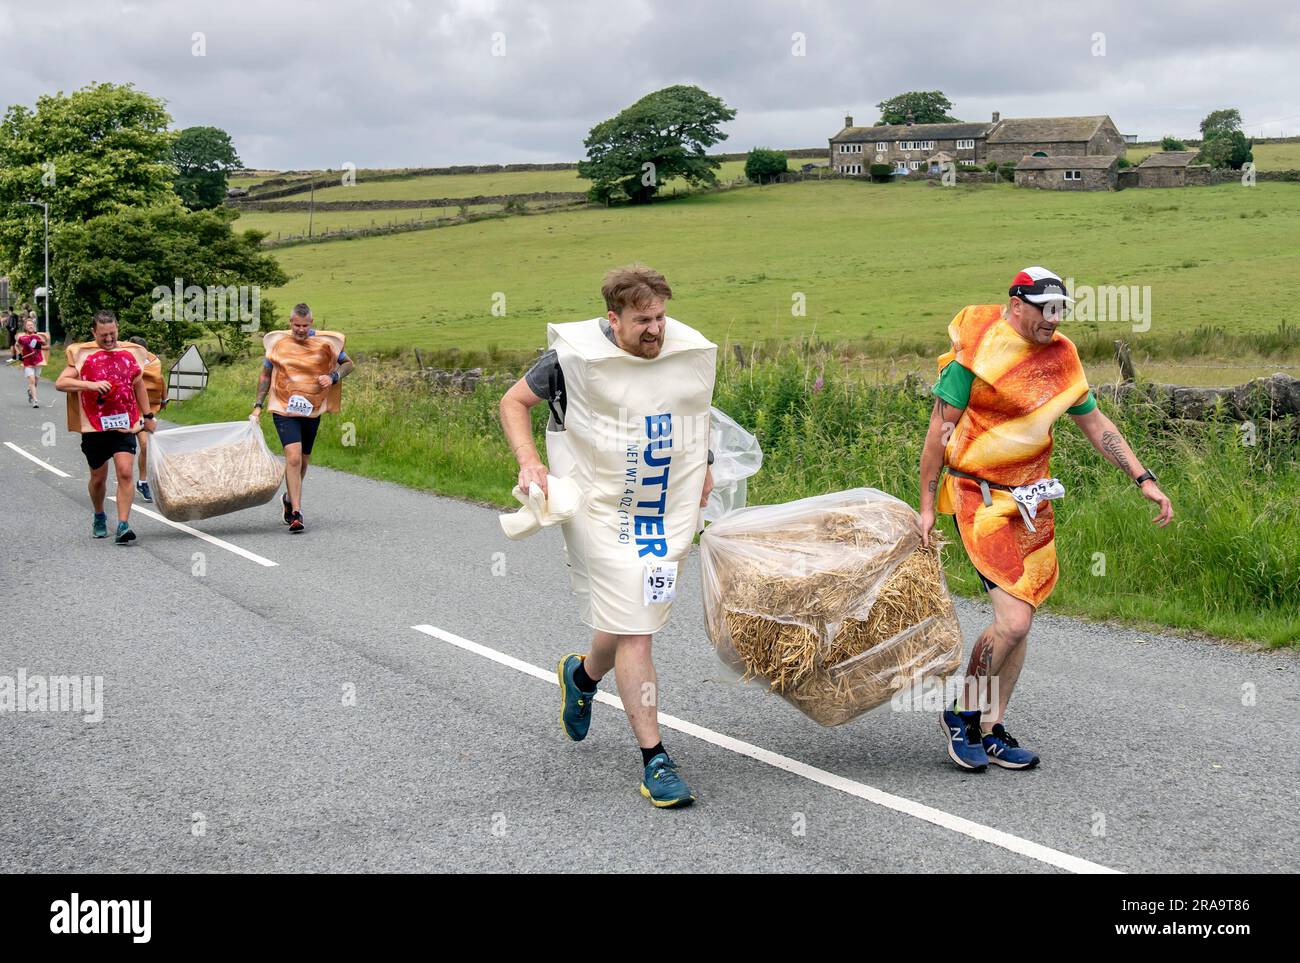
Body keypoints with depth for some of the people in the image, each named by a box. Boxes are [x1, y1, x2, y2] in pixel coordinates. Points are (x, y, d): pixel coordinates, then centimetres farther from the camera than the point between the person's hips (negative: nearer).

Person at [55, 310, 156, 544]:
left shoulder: (129, 353, 7)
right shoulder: (81, 354, -2)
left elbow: (138, 385, 19)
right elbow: (60, 383, -9)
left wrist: (147, 416, 21)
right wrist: (91, 385, -22)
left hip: (124, 426, 1)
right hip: (94, 427, -1)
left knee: (125, 473, -15)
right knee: (98, 478, 13)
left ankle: (123, 526, -16)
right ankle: (99, 517, 37)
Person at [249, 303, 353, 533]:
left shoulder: (325, 343, -3)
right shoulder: (278, 343, -2)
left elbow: (349, 364, 7)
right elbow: (266, 375, 10)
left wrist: (333, 377, -14)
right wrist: (258, 406, 6)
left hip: (312, 411, 2)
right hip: (284, 410, -2)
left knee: (303, 460, 15)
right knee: (293, 458, -18)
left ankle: (290, 498, 42)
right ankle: (296, 514, -17)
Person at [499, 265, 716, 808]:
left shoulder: (690, 351, 1)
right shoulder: (576, 356, -12)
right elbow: (514, 402, -1)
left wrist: (703, 466, 20)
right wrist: (529, 462, -14)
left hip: (667, 514, 5)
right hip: (602, 512, -5)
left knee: (634, 621, 14)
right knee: (633, 632, -9)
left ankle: (582, 675, 49)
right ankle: (654, 761, -2)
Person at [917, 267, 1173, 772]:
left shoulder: (1061, 356, 7)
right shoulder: (977, 353, -12)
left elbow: (1095, 424, 14)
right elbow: (940, 428, -9)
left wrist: (1144, 479, 7)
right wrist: (927, 505, -8)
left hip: (1032, 500, 7)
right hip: (981, 499, -7)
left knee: (1020, 623, 8)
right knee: (1013, 621, -15)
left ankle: (991, 731, 20)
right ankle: (961, 713, 6)